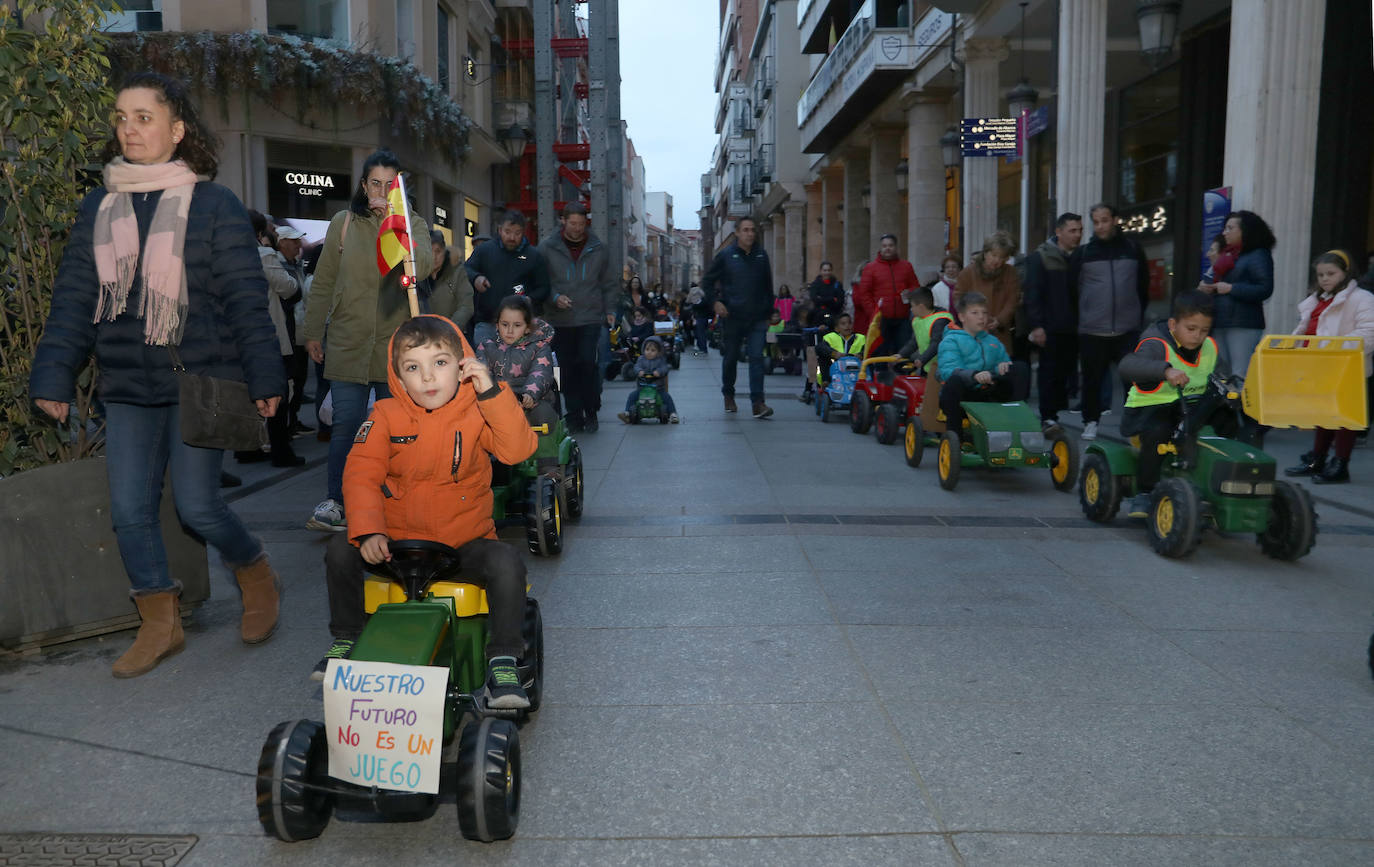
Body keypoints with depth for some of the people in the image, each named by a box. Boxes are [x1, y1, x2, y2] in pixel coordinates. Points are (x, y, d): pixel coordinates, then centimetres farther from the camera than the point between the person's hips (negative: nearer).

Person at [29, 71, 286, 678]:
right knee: (130, 512, 4)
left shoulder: (214, 206, -4)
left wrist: (265, 377, -9)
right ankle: (161, 626, 19)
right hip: (127, 389, 5)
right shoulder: (98, 207, 10)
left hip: (200, 382, -5)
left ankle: (257, 577, 24)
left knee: (196, 505, -5)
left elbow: (246, 301, -6)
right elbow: (72, 299, 10)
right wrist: (53, 376, 4)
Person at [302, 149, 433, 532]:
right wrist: (313, 332, 10)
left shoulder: (413, 224, 4)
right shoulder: (344, 223, 6)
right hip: (348, 343, 0)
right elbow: (323, 282, 10)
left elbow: (423, 265, -17)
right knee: (346, 424, -3)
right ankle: (335, 502, 7)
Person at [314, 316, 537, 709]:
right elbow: (361, 474, -8)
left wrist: (492, 392, -27)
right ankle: (346, 640, 7)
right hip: (397, 541, 2)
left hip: (465, 542, -2)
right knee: (340, 550, -17)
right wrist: (368, 531, -22)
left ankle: (503, 661, -12)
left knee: (506, 563, -28)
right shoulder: (386, 417, -1)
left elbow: (518, 450, -19)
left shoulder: (476, 413, -4)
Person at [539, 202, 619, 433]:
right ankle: (574, 415, 14)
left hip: (591, 318, 0)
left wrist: (610, 310, 6)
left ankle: (591, 411, 6)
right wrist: (554, 297, -12)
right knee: (567, 368, 3)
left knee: (587, 362, -10)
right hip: (560, 321, 0)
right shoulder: (547, 248, 2)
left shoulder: (599, 249, 7)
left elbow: (610, 283, 15)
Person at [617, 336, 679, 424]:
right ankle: (627, 413, -6)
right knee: (632, 396, -13)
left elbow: (664, 367, -14)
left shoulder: (660, 360, 2)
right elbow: (637, 366, -9)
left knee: (667, 397, -19)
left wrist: (659, 371, -37)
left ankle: (672, 414, -11)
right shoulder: (642, 359, 7)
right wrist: (639, 371, -34)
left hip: (658, 388, -1)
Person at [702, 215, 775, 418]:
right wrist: (715, 301, -9)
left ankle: (758, 403, -13)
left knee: (756, 357, -10)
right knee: (730, 358, 10)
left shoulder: (761, 256, 8)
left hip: (757, 318, 1)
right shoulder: (726, 255, 0)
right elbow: (709, 280, 6)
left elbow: (768, 286, 16)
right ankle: (728, 396, 31)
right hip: (732, 317, -1)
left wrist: (769, 310, 13)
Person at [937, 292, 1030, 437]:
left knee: (1021, 368, -5)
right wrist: (974, 375, -37)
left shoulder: (993, 342, 23)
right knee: (954, 380, -40)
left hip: (986, 395, 5)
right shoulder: (950, 341, 1)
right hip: (961, 397, -5)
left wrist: (1002, 368, -14)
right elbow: (948, 370, -17)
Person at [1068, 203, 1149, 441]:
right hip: (1092, 331, -1)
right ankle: (1091, 421, 16)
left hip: (1128, 330, 1)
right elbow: (1072, 288, 9)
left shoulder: (1133, 250, 8)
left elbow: (1144, 287, 15)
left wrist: (1138, 314, 13)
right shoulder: (1082, 253, 4)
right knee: (1092, 378, 5)